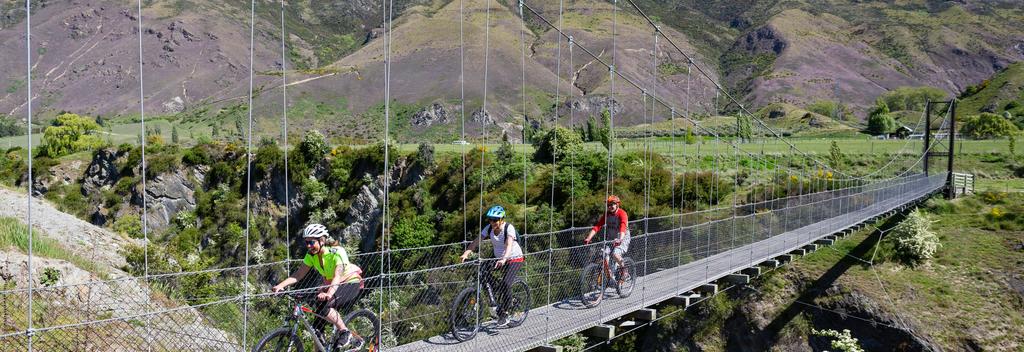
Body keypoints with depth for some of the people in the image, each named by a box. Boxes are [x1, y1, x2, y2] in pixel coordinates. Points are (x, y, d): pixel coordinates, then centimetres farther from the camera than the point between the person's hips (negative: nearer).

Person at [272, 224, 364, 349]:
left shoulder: (337, 252, -26)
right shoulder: (311, 255, -7)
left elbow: (337, 276, -38)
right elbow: (299, 274, -13)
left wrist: (329, 294, -56)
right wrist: (280, 286, -28)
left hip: (350, 284, -7)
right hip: (330, 286, 7)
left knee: (325, 306, -31)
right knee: (318, 326, -4)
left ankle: (345, 332, -14)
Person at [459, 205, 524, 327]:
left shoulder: (509, 228, -23)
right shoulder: (489, 228, -8)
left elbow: (509, 244, -38)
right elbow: (477, 241, -17)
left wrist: (504, 259, -56)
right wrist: (466, 253, -33)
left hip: (514, 259, -6)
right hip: (499, 259, 6)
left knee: (505, 284, -22)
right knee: (484, 271, -20)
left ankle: (503, 315, -7)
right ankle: (500, 293, 2)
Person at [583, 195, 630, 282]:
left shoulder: (622, 214, -16)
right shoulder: (606, 214, -1)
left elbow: (623, 227, -33)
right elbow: (597, 226, -12)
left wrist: (620, 239, -50)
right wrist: (588, 238, -26)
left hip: (623, 239, -5)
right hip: (610, 239, 5)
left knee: (615, 254, -31)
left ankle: (623, 269, -2)